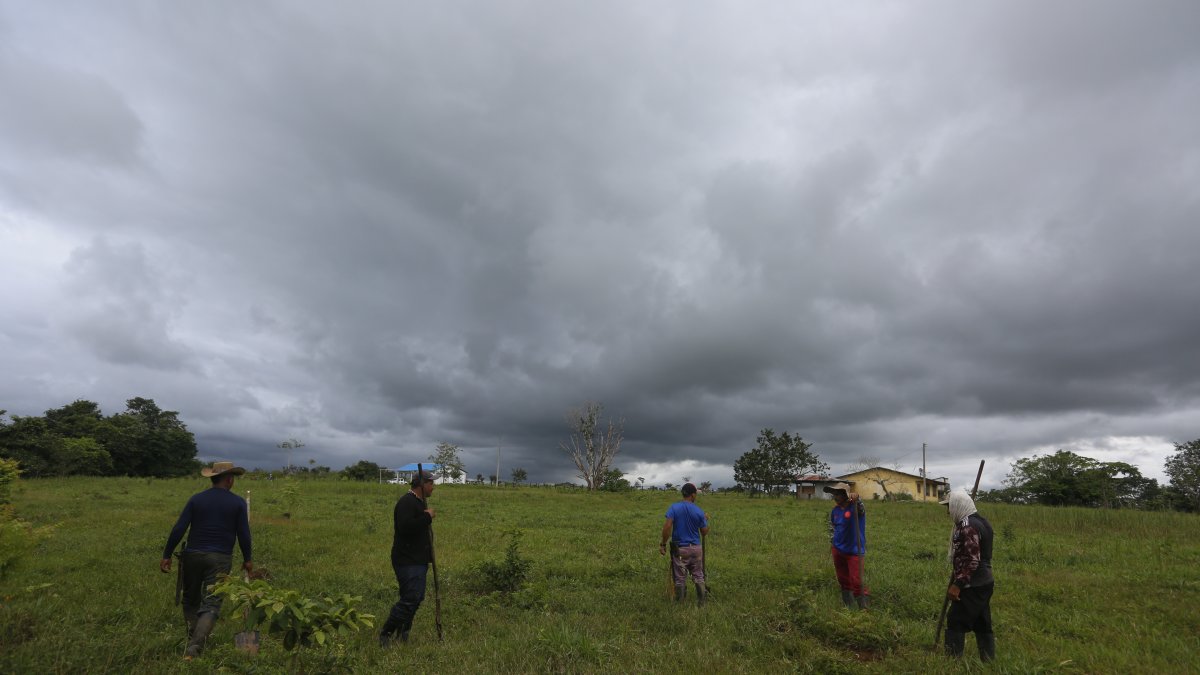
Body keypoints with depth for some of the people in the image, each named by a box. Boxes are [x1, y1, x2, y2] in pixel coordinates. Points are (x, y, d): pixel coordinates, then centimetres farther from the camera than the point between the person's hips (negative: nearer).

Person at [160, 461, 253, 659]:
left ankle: (193, 641, 29)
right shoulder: (238, 503, -3)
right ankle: (194, 647, -15)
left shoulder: (196, 499, 2)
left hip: (193, 555, 3)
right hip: (220, 559, -3)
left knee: (191, 600, 21)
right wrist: (247, 559, 10)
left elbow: (178, 529, -3)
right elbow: (243, 534, -2)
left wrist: (167, 555, 4)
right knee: (211, 605, 0)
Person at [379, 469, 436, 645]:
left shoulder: (419, 502, 17)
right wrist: (427, 516, -23)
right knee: (410, 599, -11)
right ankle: (386, 633, 3)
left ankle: (402, 634, 25)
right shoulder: (407, 502, -17)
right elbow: (406, 527, -32)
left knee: (416, 598, 14)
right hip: (408, 561, -11)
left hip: (418, 560, 11)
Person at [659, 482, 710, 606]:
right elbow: (704, 533, 2)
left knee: (680, 578, 9)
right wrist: (705, 520, 19)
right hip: (695, 548, 1)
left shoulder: (674, 507, -10)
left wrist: (663, 544, -11)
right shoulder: (699, 511, -6)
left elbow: (667, 526, -19)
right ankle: (701, 602, 22)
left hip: (679, 549, -1)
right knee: (698, 577, 16)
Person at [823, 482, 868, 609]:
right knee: (843, 580, 17)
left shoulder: (855, 507, -18)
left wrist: (855, 498, -66)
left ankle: (864, 607, 10)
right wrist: (832, 542, 14)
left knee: (856, 582, -7)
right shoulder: (835, 510, -1)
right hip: (838, 550, 6)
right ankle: (849, 606, 33)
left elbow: (860, 507, -45)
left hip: (854, 551, -6)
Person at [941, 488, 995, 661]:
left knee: (956, 623, -2)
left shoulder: (967, 527, -22)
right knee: (982, 624, 16)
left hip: (972, 585, -10)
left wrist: (957, 584, -21)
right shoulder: (980, 521, 10)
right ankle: (989, 660, 24)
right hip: (983, 582, 10)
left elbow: (972, 561, -25)